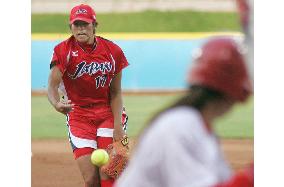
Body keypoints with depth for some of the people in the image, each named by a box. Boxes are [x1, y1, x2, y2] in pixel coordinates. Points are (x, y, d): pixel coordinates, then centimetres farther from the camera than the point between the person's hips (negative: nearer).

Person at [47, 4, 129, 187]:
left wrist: (118, 125, -11)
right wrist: (57, 104, -44)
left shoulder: (113, 51, -5)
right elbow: (52, 85, -21)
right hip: (78, 116, 0)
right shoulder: (64, 51, -10)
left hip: (107, 114, 0)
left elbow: (116, 93, -1)